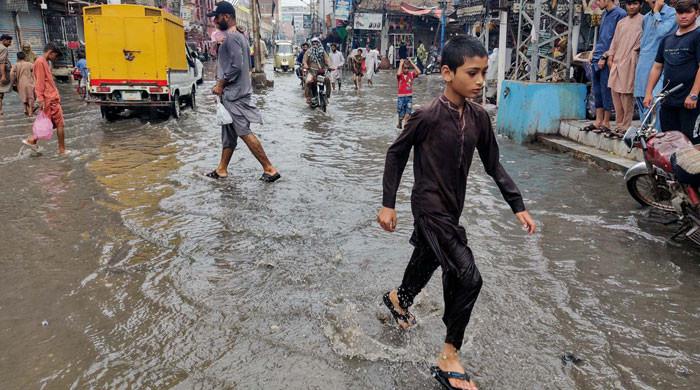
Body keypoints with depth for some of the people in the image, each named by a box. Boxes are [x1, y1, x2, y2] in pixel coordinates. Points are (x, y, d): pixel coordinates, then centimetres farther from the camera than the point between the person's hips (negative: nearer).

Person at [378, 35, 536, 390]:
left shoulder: (479, 117, -2)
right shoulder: (427, 117, -19)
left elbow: (493, 164, 7)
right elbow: (396, 154, -8)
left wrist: (518, 206, 4)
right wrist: (388, 204, -7)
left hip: (452, 207, 7)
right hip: (430, 208, -7)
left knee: (428, 259, 25)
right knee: (468, 277, -13)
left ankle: (400, 299, 56)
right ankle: (449, 358, 3)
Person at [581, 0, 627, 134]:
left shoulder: (620, 14, -9)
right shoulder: (605, 14, 17)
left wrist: (605, 56, -15)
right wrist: (594, 53, 14)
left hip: (607, 60, -8)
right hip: (597, 60, 8)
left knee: (606, 91, -3)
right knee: (597, 91, 10)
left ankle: (606, 123, 3)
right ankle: (598, 121, 16)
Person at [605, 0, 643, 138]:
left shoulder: (643, 20, 1)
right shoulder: (621, 22, 20)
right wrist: (610, 56, 10)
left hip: (630, 62, -6)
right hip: (617, 62, 6)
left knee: (627, 95, -8)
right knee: (615, 93, 5)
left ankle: (625, 127, -3)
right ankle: (619, 126, 12)